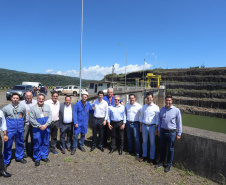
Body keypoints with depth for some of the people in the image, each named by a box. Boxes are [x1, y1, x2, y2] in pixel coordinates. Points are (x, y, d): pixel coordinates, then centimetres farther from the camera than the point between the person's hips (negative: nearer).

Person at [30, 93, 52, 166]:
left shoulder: (47, 107, 6)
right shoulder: (33, 108, -3)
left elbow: (50, 117, 1)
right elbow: (32, 119, -7)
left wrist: (46, 125, -13)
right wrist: (40, 126, -14)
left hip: (46, 129, 3)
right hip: (37, 129, -3)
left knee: (45, 143, 12)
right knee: (37, 144, 4)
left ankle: (44, 156, 30)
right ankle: (37, 159, 21)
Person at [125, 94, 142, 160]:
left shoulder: (139, 106, -10)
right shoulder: (127, 105, 4)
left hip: (135, 123, -4)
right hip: (128, 123, 4)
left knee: (136, 139, -4)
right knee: (129, 138, 15)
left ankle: (137, 153, 8)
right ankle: (130, 150, 31)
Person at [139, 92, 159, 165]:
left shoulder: (156, 107, -8)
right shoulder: (143, 107, 2)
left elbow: (157, 119, -6)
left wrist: (156, 129, -7)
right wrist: (140, 126, 9)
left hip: (152, 126, -3)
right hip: (144, 126, 3)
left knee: (152, 143, 9)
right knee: (144, 142, 15)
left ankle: (152, 158, 24)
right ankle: (144, 156, 32)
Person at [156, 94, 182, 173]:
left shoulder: (176, 110, -9)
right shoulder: (162, 109, 2)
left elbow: (179, 122, -4)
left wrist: (179, 134, -4)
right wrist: (159, 130, 12)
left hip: (171, 132, -3)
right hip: (163, 131, 3)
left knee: (170, 149, 10)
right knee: (162, 147, 16)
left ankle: (169, 165, 26)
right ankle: (161, 162, 34)